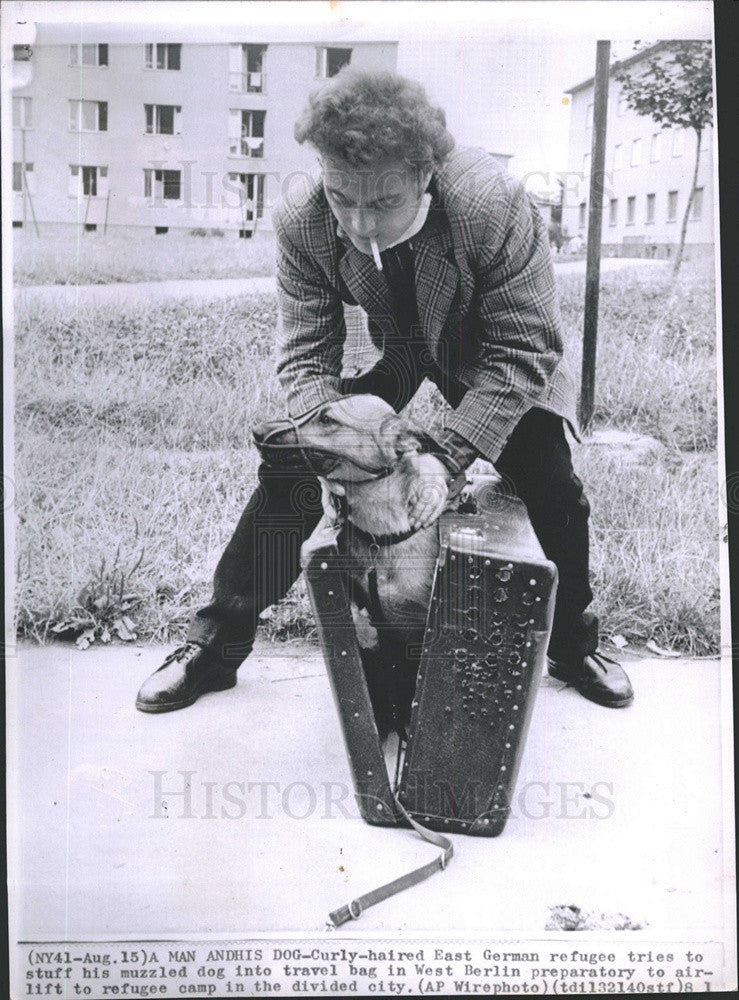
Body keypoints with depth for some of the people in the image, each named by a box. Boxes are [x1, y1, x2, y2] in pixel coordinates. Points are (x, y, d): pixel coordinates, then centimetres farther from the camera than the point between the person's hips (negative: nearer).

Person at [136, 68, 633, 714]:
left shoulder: (494, 206, -36)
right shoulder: (303, 225, -28)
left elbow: (525, 352, -30)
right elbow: (307, 357, -20)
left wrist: (448, 456, -38)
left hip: (490, 353, -1)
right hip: (391, 351, 2)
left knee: (552, 484, -11)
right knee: (290, 467, -10)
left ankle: (573, 647, 19)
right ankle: (216, 646, 6)